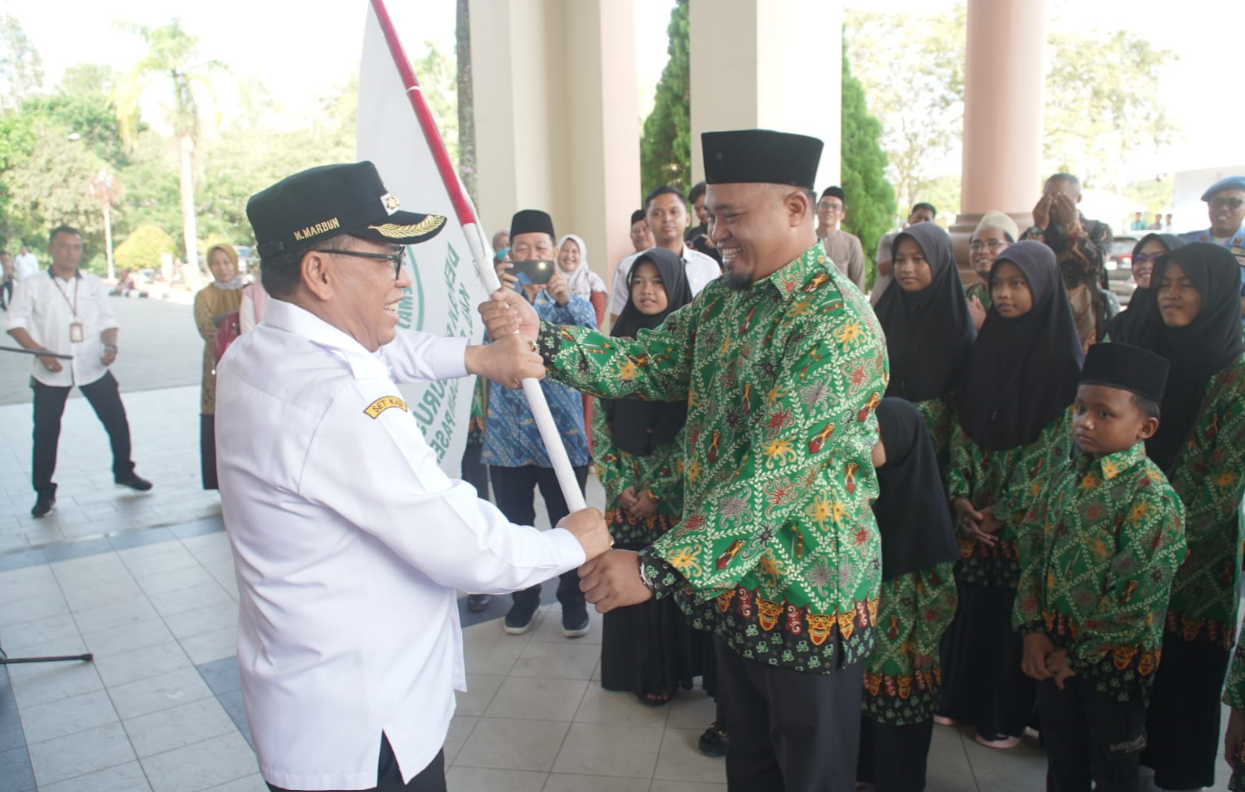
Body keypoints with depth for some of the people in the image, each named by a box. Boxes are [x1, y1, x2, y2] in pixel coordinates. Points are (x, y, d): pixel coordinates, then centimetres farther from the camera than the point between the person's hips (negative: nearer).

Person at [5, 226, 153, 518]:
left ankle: (124, 471, 25)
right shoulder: (32, 286, 0)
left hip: (93, 366, 2)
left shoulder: (94, 284, 8)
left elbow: (107, 320, 8)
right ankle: (44, 491, 15)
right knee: (45, 431, 3)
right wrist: (40, 351, -18)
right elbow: (16, 323, -3)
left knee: (116, 420, 5)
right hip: (51, 371, -2)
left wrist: (110, 345, -12)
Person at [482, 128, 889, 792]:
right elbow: (645, 362, 0)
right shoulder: (722, 299, 5)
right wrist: (540, 336, -15)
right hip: (731, 583, 7)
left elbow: (776, 468, -29)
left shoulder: (836, 320, -22)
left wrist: (659, 567, -32)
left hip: (808, 594, -7)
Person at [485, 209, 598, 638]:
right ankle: (524, 597, 32)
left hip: (562, 436, -1)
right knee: (515, 524, 12)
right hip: (508, 437, 1)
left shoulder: (573, 302, 3)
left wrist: (565, 300, -34)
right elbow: (493, 347, -19)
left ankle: (573, 599, 29)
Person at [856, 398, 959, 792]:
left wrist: (921, 651, -9)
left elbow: (940, 592, -12)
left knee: (897, 747, 11)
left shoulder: (919, 500, -17)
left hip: (900, 658, -5)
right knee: (858, 738, 17)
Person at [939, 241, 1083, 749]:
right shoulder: (985, 346, 5)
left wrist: (1003, 511, -13)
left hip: (1025, 512, -4)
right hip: (972, 508, 4)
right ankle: (961, 697, 28)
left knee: (1013, 607, 5)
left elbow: (1055, 442, -12)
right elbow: (963, 425, 5)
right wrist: (959, 494, -6)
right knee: (970, 602, 11)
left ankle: (1008, 715, 22)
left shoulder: (1062, 356, -9)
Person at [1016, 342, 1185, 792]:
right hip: (1052, 650, 6)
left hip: (1114, 660, -6)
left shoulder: (1152, 498, -20)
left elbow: (1136, 599, -21)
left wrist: (1078, 655, -12)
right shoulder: (1064, 476, 1)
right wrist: (1033, 629, -4)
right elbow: (1032, 551, 5)